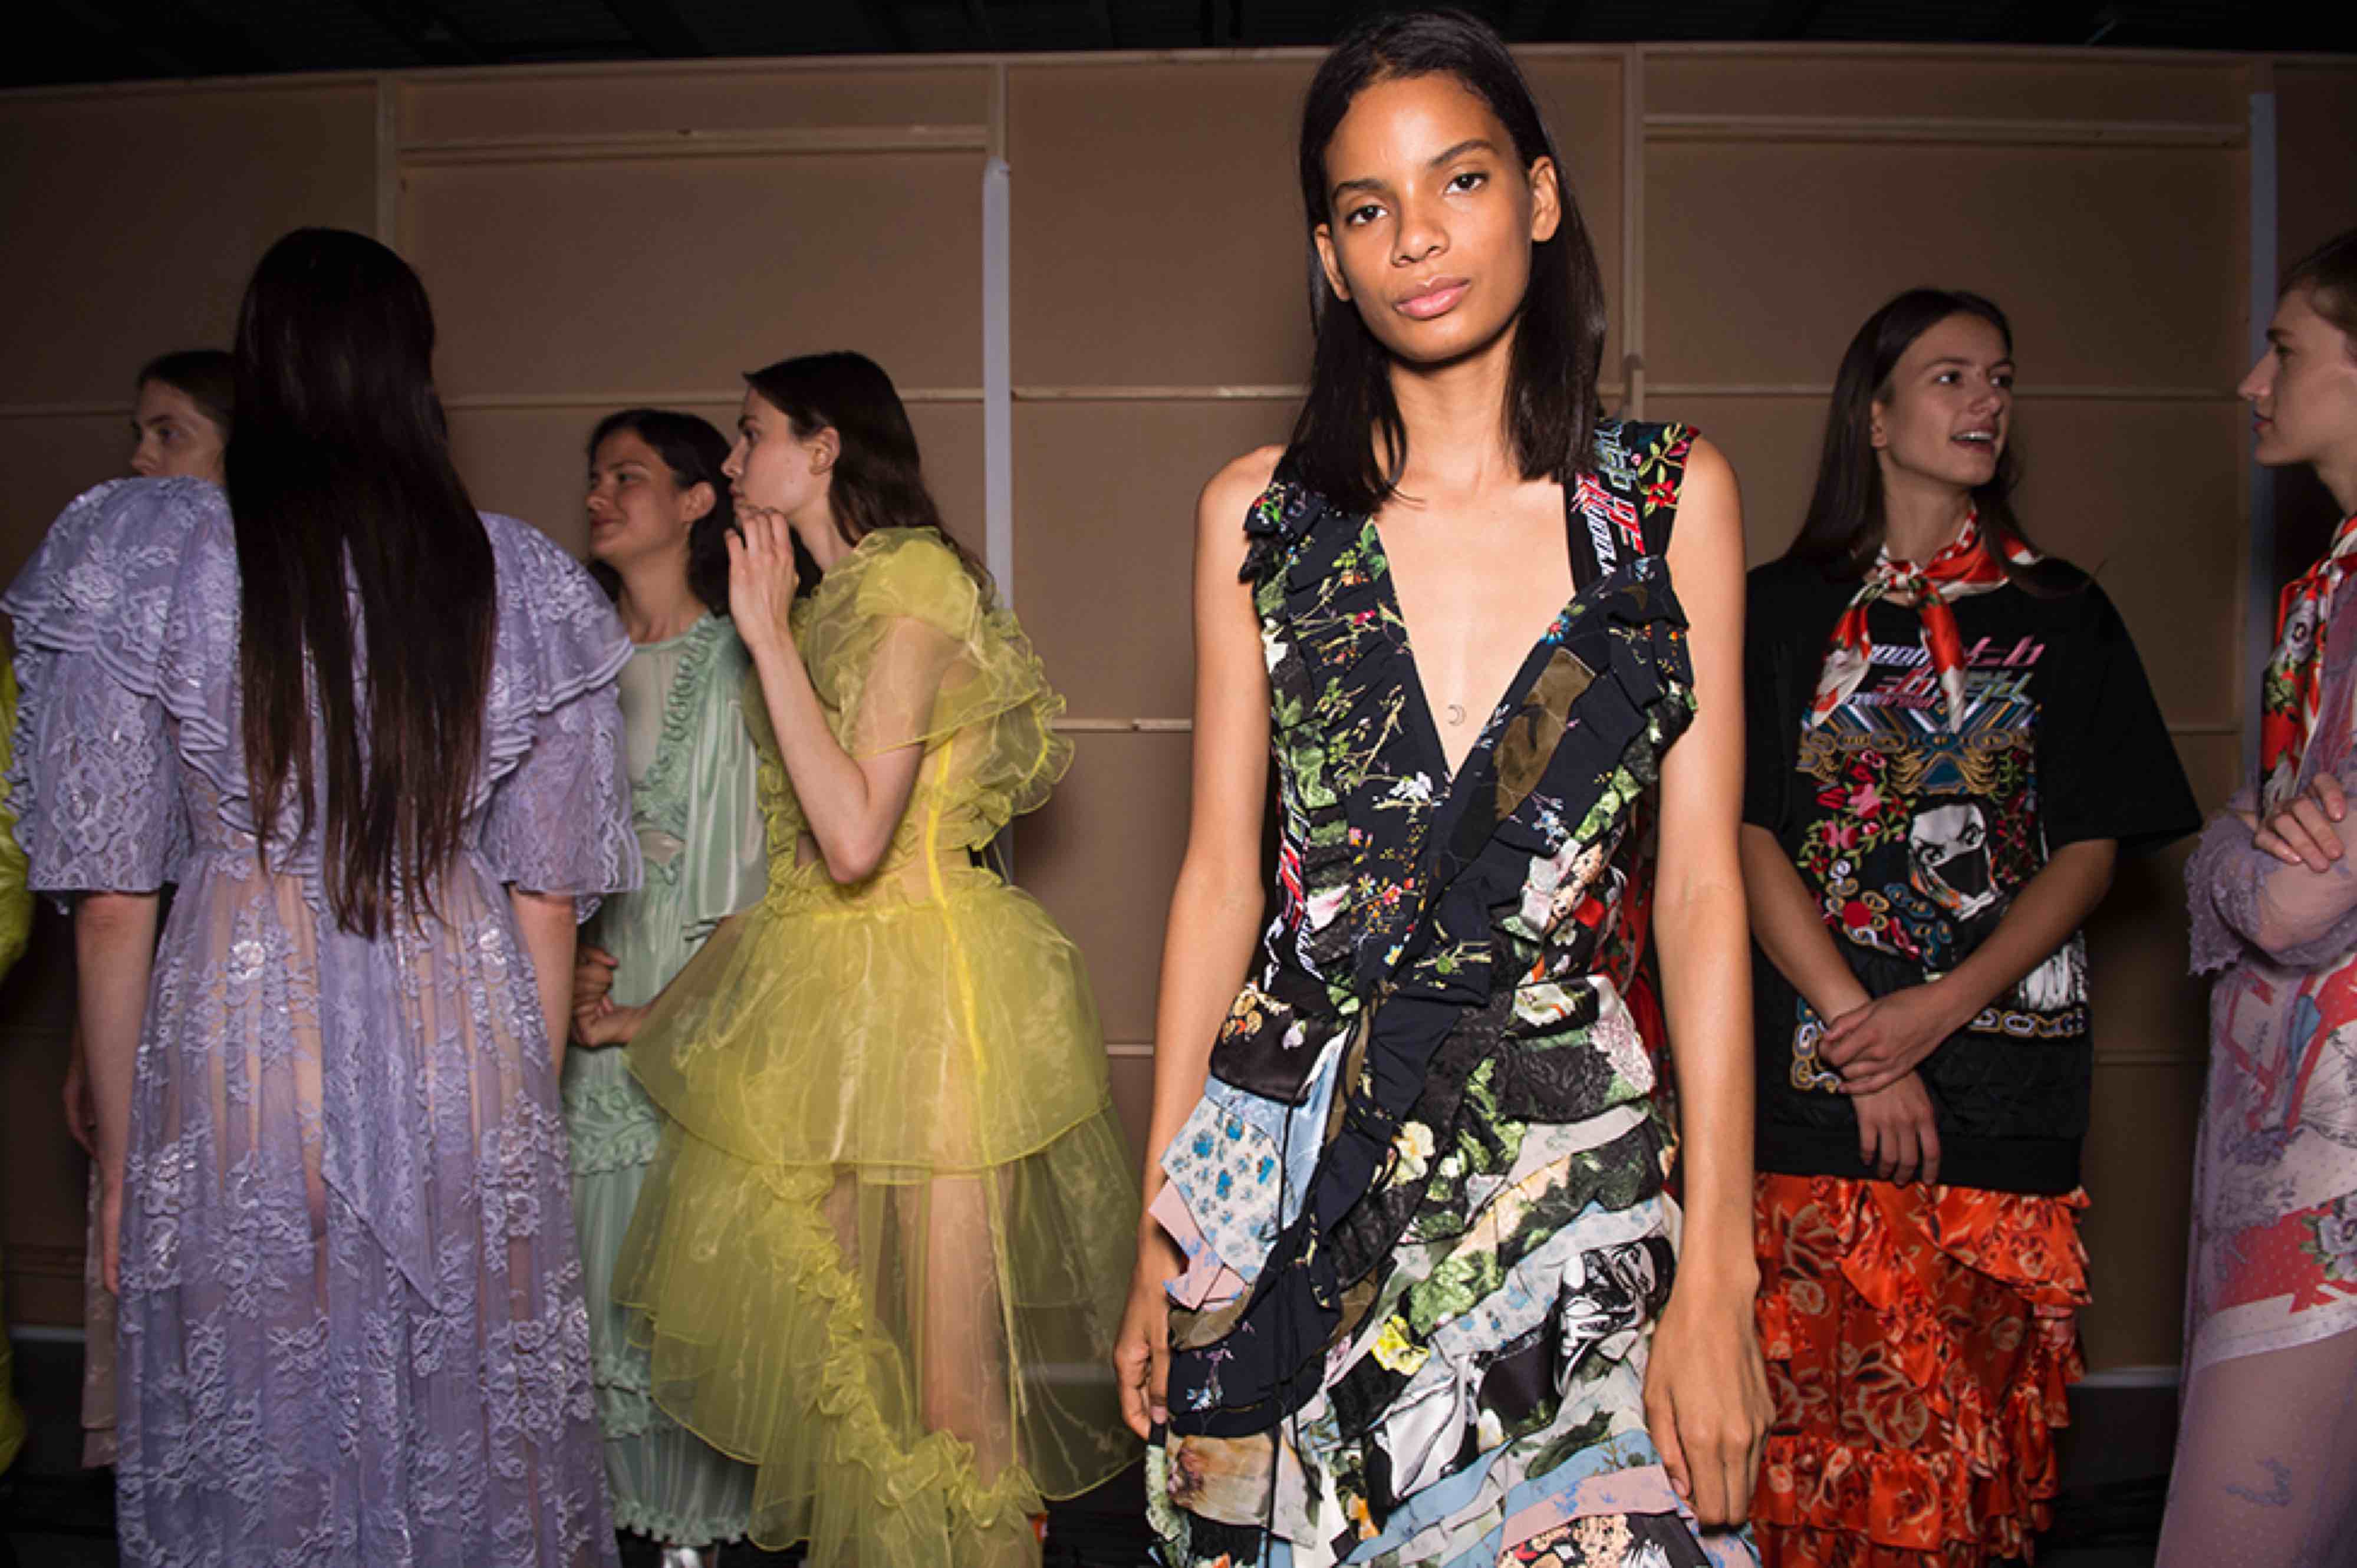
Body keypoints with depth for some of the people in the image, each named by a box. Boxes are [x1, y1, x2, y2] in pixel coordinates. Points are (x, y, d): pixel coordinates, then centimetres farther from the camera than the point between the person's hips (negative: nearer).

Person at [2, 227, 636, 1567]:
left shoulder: (149, 562, -6)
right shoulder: (519, 579, -1)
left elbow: (110, 915, -4)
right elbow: (547, 905, 2)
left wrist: (122, 1159, 7)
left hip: (238, 1042, -1)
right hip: (470, 1042, 2)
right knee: (475, 1451, 15)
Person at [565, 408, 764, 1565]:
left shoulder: (736, 665, -6)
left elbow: (764, 878, -9)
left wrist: (658, 1015, -12)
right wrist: (562, 964, -6)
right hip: (585, 1013, 4)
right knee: (590, 1266, 8)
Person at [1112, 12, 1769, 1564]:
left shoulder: (1674, 498, 1)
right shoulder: (1260, 512, 3)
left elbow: (1702, 887, -1)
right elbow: (1223, 871, 4)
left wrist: (1718, 1272, -6)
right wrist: (1158, 1231, 4)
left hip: (1576, 1148, 0)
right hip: (1287, 1145, 1)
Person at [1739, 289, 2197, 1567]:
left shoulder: (2060, 615, 11)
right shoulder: (1784, 607, 7)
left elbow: (2093, 848, 4)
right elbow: (1748, 840, -1)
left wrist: (1938, 1009, -10)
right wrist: (1864, 1035, -10)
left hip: (2004, 1072, 1)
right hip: (1816, 1076, -1)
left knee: (1972, 1426, 1)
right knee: (1817, 1420, 0)